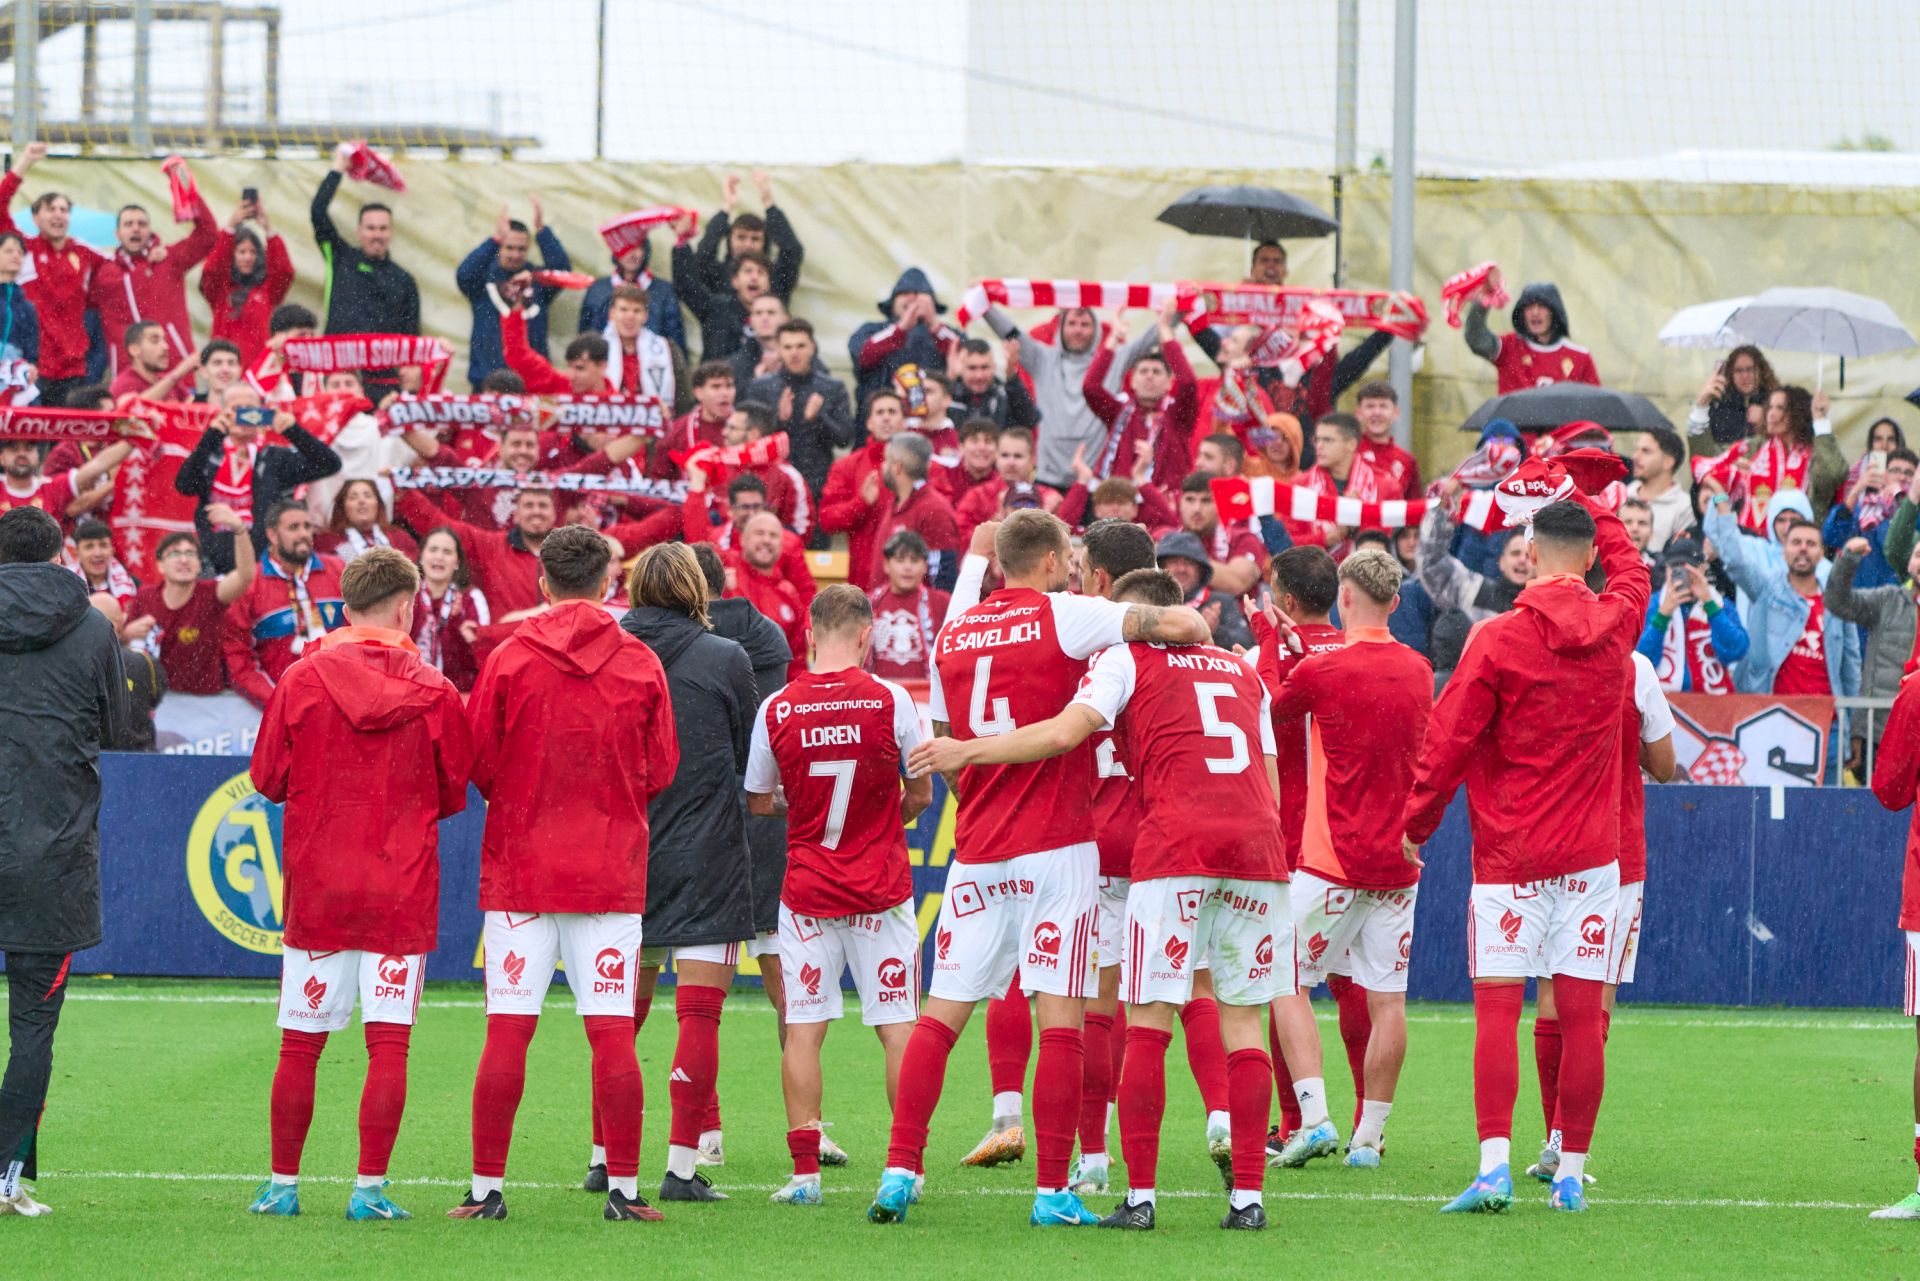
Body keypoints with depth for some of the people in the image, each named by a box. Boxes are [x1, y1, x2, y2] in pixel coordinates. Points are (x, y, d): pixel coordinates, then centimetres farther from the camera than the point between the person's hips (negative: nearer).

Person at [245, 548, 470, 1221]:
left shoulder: (302, 680, -3)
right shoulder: (434, 692, -3)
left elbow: (268, 779, 4)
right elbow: (455, 793, 6)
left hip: (316, 886, 1)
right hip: (403, 887, -1)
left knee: (301, 1042, 9)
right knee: (388, 1042, 0)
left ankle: (282, 1184, 15)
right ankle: (370, 1188, -5)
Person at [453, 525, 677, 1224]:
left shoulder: (509, 660, -4)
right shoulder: (641, 665, 0)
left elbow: (476, 765, -1)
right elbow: (661, 771, 6)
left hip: (520, 867, -1)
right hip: (612, 871, 1)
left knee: (508, 1030, 0)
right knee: (612, 1030, 1)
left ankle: (487, 1187, 1)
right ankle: (623, 1187, 0)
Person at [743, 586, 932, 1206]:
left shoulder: (777, 709, -5)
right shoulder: (891, 701, -8)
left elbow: (758, 802, 5)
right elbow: (920, 793, 2)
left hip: (806, 891, 1)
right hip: (882, 889, -1)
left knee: (803, 1029, 4)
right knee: (898, 1028, 5)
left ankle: (805, 1171, 0)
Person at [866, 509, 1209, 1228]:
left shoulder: (952, 636, 12)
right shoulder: (1062, 616, -4)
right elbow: (1181, 624, -11)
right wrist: (1193, 633, 11)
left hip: (976, 851, 5)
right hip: (1055, 847, -5)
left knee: (941, 1013, 7)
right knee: (1060, 1017, -4)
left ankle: (899, 1173, 0)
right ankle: (1052, 1191, -7)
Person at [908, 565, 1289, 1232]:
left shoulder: (1127, 658, 8)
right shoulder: (1241, 670, 24)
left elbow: (1064, 733, -6)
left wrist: (967, 751, 2)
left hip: (1174, 848, -5)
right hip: (1257, 847, 5)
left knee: (1147, 1023, -1)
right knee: (1242, 1023, 7)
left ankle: (1139, 1195, -6)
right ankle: (1248, 1195, 1)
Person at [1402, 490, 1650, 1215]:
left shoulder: (1497, 640, -9)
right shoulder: (1615, 626, 2)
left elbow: (1446, 744, -6)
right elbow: (1632, 567, 28)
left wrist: (1416, 826, 7)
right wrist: (1585, 502, 39)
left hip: (1508, 853, -3)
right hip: (1590, 852, 3)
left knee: (1496, 1009, -4)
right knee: (1581, 1014, 4)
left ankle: (1495, 1163, -17)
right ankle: (1570, 1174, 6)